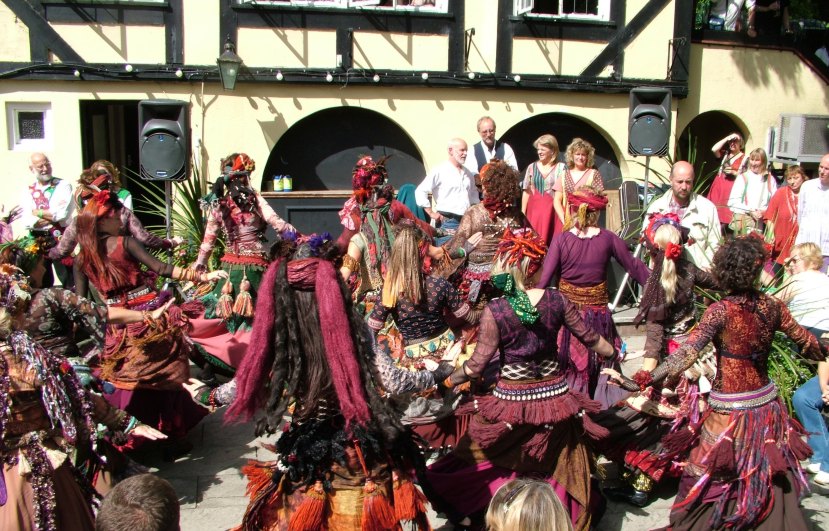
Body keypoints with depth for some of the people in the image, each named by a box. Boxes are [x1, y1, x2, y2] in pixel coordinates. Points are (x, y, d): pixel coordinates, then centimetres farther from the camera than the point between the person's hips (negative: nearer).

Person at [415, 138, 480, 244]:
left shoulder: (468, 174, 16)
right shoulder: (439, 171, -5)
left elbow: (474, 194, 32)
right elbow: (420, 191, -9)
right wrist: (431, 213, -9)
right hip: (448, 223, -6)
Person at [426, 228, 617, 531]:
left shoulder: (495, 311, -17)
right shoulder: (556, 300, -8)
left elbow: (476, 366, -13)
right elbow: (589, 337, 4)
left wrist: (447, 381, 5)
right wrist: (615, 353, 23)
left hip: (513, 402, -3)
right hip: (555, 395, 3)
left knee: (496, 470, 17)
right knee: (559, 471, 20)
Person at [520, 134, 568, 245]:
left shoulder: (561, 168, 2)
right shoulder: (532, 167, 9)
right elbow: (526, 192, 9)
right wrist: (522, 214, 4)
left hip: (553, 211, -2)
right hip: (534, 210, 2)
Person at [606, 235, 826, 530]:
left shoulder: (720, 311, -19)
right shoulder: (772, 307, -4)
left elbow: (688, 353, -30)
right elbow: (805, 341, 12)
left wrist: (642, 382, -36)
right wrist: (822, 354, 35)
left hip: (729, 412, -5)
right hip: (766, 405, 5)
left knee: (716, 482, 8)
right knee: (768, 483, 22)